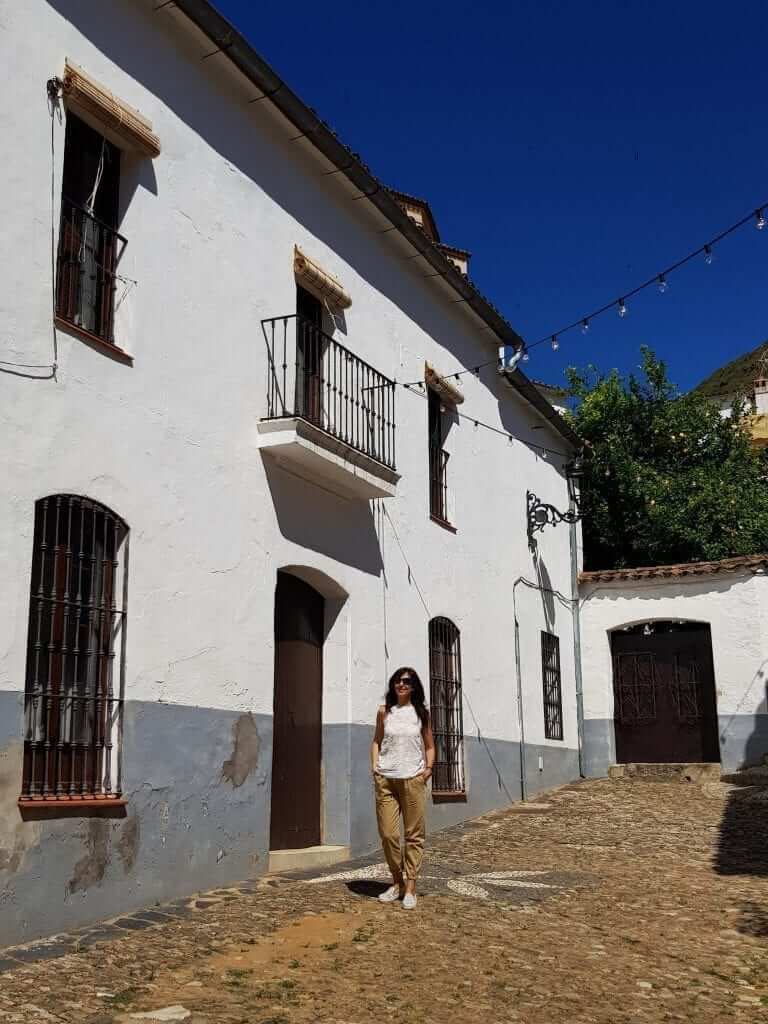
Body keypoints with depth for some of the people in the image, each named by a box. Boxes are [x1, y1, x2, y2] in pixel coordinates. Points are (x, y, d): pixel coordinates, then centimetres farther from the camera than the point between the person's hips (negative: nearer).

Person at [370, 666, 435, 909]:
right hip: (385, 779, 1)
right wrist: (374, 767, 3)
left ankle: (410, 888, 7)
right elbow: (376, 741, 16)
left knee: (414, 834, 0)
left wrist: (428, 768, -2)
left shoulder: (421, 713, 8)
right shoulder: (384, 712, 10)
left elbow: (429, 746, 13)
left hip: (413, 779, -1)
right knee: (388, 834, -2)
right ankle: (397, 882, 17)